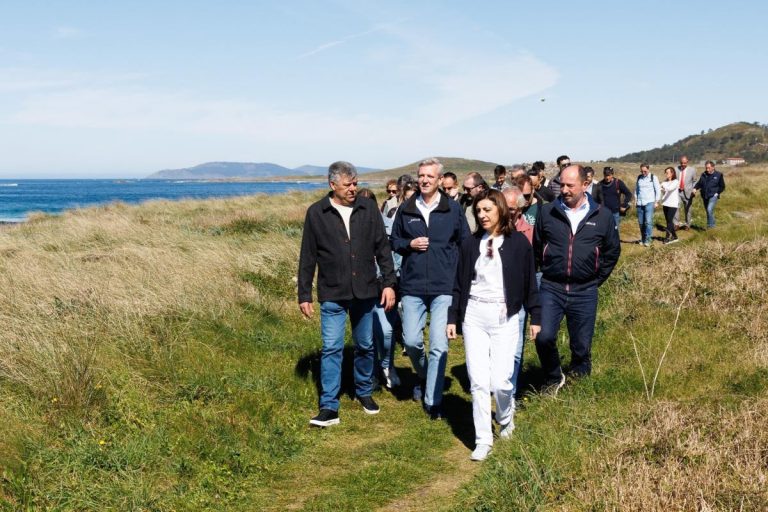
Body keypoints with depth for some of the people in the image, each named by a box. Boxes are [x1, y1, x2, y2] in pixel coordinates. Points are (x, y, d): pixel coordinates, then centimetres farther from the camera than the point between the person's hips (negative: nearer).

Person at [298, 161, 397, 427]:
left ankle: (364, 392, 33)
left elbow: (382, 248, 5)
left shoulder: (368, 208, 1)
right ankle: (329, 407, -1)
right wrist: (304, 295, 0)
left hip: (365, 292, 2)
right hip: (332, 295, -2)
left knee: (365, 346, 14)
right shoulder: (316, 213, -4)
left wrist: (389, 283, 0)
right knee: (331, 348, -5)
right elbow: (307, 258, 0)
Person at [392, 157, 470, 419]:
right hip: (412, 286, 2)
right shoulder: (406, 209, 6)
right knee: (411, 340, 3)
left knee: (439, 346, -5)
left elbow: (465, 244, 7)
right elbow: (394, 241, 16)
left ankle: (433, 400, 6)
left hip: (444, 287, -2)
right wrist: (409, 244, -6)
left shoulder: (453, 209, 1)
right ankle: (423, 376, 34)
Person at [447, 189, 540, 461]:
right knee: (478, 381, -1)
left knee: (500, 380, -7)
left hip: (504, 317, -2)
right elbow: (460, 284, 10)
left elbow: (529, 282, 3)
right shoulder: (470, 244, 7)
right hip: (474, 315, 2)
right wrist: (453, 318, 8)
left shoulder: (518, 242, -1)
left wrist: (535, 317, 1)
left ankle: (506, 419, 25)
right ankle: (483, 440, 7)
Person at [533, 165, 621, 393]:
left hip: (585, 292, 0)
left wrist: (596, 279, 9)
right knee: (544, 337, -14)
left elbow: (612, 252, 12)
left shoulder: (602, 216, 0)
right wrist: (547, 271, 10)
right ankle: (553, 379, 11)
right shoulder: (548, 212, -1)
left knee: (582, 345, 8)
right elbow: (537, 247, 13)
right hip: (551, 288, 0)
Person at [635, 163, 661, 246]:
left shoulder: (653, 178, -2)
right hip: (640, 203, 4)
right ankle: (642, 239, 19)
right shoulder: (639, 177, 8)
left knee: (648, 221, -14)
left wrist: (656, 201, -2)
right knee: (641, 222, 7)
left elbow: (658, 190, 1)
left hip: (649, 203, -4)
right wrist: (636, 199, 12)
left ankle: (647, 240, -12)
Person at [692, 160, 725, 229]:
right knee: (708, 211, 13)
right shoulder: (703, 175, 7)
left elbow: (722, 186, 4)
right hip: (705, 196, 5)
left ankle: (710, 225, -13)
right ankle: (711, 225, 26)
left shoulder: (718, 175, -2)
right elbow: (699, 183, 12)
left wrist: (717, 193, -6)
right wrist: (695, 188, -7)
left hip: (713, 196, -5)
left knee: (709, 210, -21)